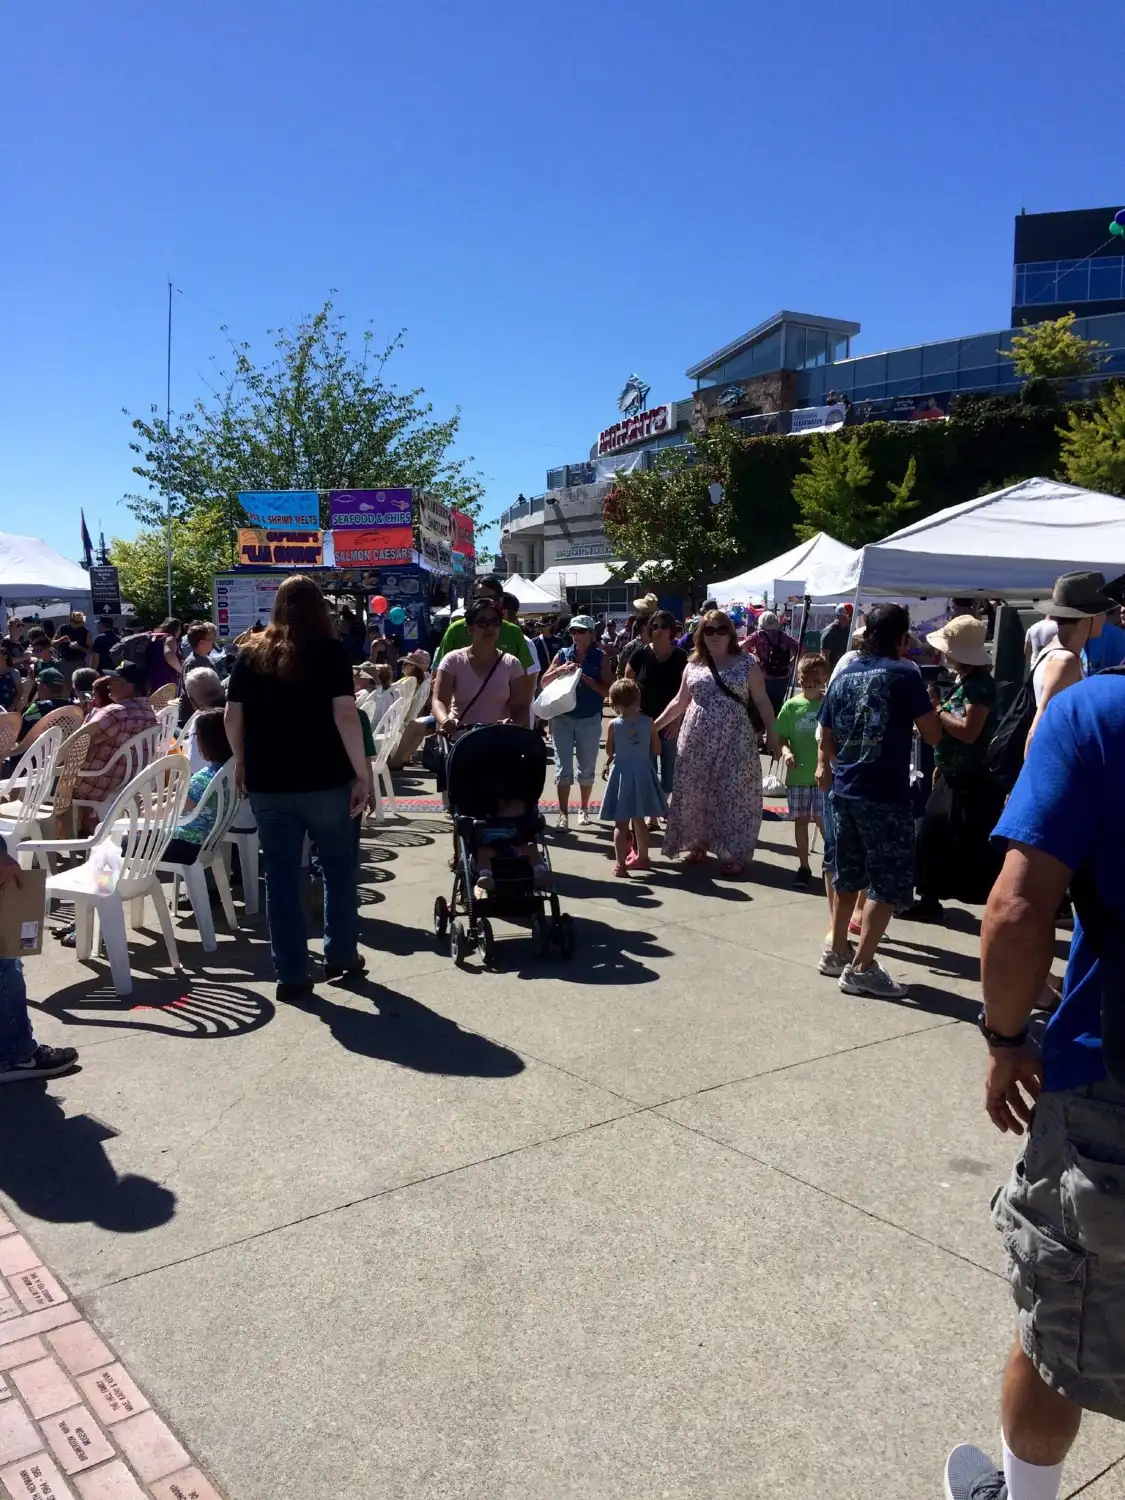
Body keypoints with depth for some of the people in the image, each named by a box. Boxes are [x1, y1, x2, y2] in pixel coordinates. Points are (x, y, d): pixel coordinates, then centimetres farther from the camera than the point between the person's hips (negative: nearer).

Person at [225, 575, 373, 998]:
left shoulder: (251, 654, 5)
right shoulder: (330, 650, -5)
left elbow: (232, 717, 6)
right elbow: (345, 715, -15)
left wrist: (241, 762, 21)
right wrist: (363, 775, -11)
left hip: (267, 783, 3)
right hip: (325, 780, -2)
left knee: (280, 877, 8)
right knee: (340, 868, 16)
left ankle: (290, 974, 11)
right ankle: (340, 955, 24)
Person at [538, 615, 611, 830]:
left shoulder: (600, 657, -2)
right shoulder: (563, 654, 3)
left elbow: (608, 691, -9)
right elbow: (544, 683, 6)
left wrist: (585, 678, -18)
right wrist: (559, 671, -11)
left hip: (590, 720, -1)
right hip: (563, 717, 1)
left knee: (587, 767, 11)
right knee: (563, 768, -2)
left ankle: (584, 809, 28)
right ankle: (563, 814, 1)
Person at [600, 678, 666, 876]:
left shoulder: (614, 725, -13)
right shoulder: (648, 722, -8)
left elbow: (609, 751, -3)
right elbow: (657, 750, 0)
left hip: (622, 773, -3)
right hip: (643, 773, 3)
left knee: (620, 823, 4)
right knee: (639, 820, 18)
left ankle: (621, 864, 1)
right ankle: (642, 857, 30)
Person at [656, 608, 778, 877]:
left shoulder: (746, 664, 1)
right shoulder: (693, 666, 9)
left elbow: (762, 701, 0)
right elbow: (680, 702, 16)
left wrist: (771, 733, -7)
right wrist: (655, 725, 12)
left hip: (734, 741, -3)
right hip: (697, 740, 3)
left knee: (733, 794, -4)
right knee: (695, 792, 6)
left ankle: (733, 854, 4)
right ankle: (697, 844, 23)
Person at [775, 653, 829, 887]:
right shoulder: (791, 706, 0)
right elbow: (781, 736, 4)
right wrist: (785, 751, -14)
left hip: (824, 774, -2)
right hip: (797, 775, 2)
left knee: (823, 820, -3)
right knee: (800, 820, 11)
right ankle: (804, 866, 23)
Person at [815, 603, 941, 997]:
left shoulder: (844, 675, 9)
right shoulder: (904, 673, -8)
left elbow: (826, 738, 16)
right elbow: (932, 735, -8)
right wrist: (919, 719, 13)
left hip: (844, 790, 7)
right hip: (886, 794, -7)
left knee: (848, 875, 19)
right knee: (889, 883, 1)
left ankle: (836, 952, 28)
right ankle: (860, 967, -1)